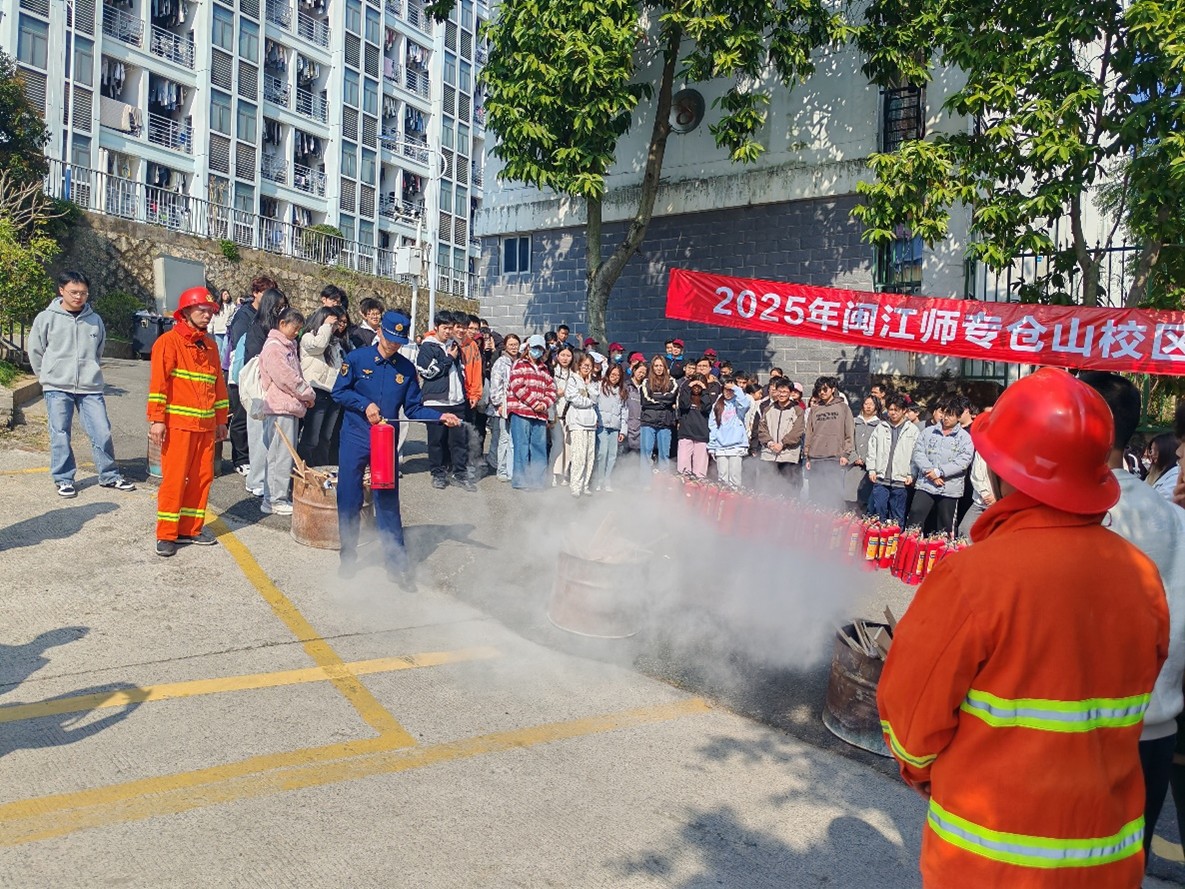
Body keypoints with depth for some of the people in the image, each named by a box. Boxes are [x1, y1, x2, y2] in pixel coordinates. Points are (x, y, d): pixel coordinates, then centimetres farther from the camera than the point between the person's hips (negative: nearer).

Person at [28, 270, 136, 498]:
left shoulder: (95, 320, 5)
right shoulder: (47, 318, -1)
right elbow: (35, 351, 8)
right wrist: (49, 376, 12)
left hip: (91, 388, 2)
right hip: (57, 388, -2)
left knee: (102, 432, 1)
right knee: (60, 435, 3)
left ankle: (109, 476, 15)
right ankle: (63, 479, 14)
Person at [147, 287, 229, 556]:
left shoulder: (210, 345, 15)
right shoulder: (169, 341, -5)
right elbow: (158, 383, -10)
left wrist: (221, 419, 18)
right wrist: (156, 420, -15)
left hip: (205, 426, 6)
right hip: (177, 423, -6)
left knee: (202, 477, 8)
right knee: (174, 478, -3)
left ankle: (191, 529, 20)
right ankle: (166, 535, 6)